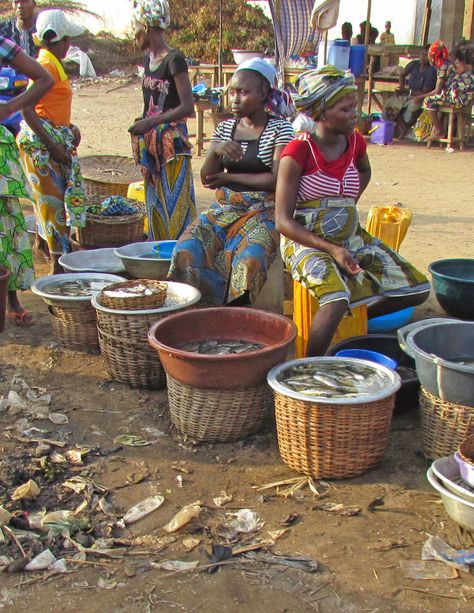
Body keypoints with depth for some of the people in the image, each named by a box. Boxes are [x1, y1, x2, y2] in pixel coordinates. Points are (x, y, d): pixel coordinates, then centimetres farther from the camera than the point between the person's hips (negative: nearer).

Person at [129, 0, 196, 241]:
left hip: (172, 143, -8)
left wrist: (150, 123, -20)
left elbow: (187, 107, -18)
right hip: (151, 144, 8)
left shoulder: (174, 59, -12)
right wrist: (141, 126, 8)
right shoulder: (149, 58, 12)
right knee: (155, 202, 12)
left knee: (174, 203, -5)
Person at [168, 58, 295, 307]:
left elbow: (277, 179, -13)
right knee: (186, 252, -20)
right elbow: (206, 178, 6)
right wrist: (215, 151, -15)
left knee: (249, 259, -33)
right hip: (224, 209, 5)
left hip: (262, 211, -4)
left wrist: (229, 177, -6)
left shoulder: (279, 129, -3)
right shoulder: (225, 128, 11)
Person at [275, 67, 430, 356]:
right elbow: (283, 221, -16)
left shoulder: (355, 142, 3)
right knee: (337, 300, -34)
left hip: (352, 237, 7)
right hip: (307, 241, -6)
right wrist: (331, 249, -24)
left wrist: (348, 205, 13)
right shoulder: (298, 152, -15)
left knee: (416, 289, -3)